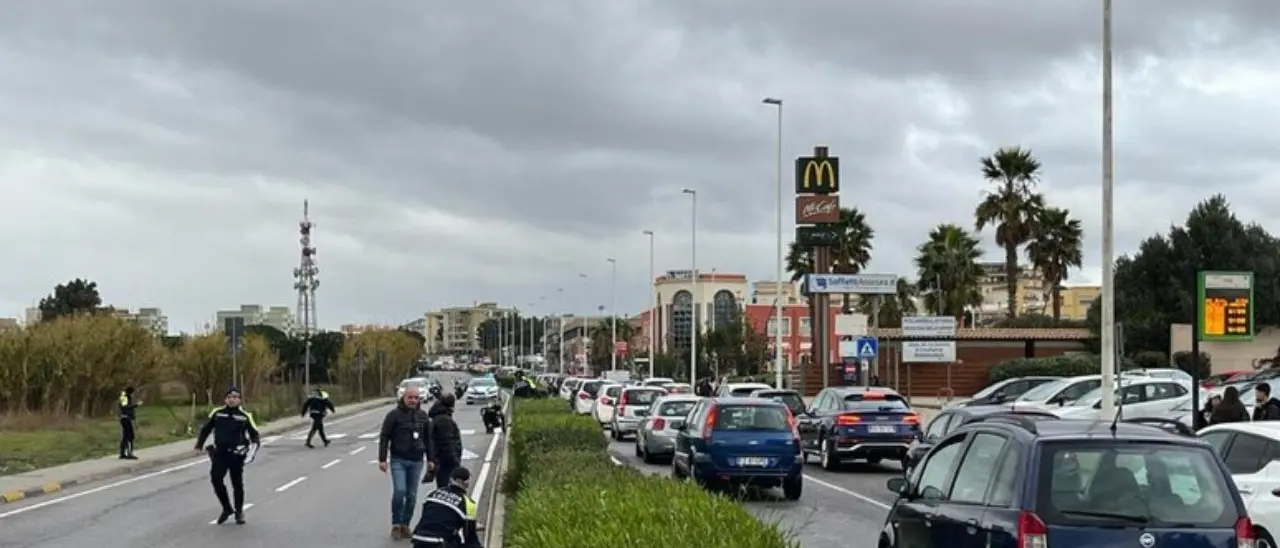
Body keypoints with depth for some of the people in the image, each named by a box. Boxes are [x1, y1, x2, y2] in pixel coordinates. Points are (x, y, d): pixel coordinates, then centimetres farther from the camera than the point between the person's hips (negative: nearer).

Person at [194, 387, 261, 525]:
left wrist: (255, 444, -12)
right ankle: (227, 508, 7)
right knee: (216, 479, -12)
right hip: (220, 453, 1)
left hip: (237, 455, -1)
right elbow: (205, 429, 14)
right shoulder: (217, 413, 4)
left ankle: (239, 512, 22)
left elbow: (254, 433, 6)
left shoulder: (245, 416, 2)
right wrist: (199, 445, 10)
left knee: (237, 484, 6)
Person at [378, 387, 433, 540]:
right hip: (398, 460, -4)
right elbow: (384, 437, -4)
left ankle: (405, 524, 16)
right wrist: (382, 459, -9)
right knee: (399, 491, -15)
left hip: (416, 461, 4)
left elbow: (428, 439, 15)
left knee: (412, 495, 5)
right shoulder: (394, 415, -5)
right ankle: (396, 524, 0)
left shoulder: (423, 417, 8)